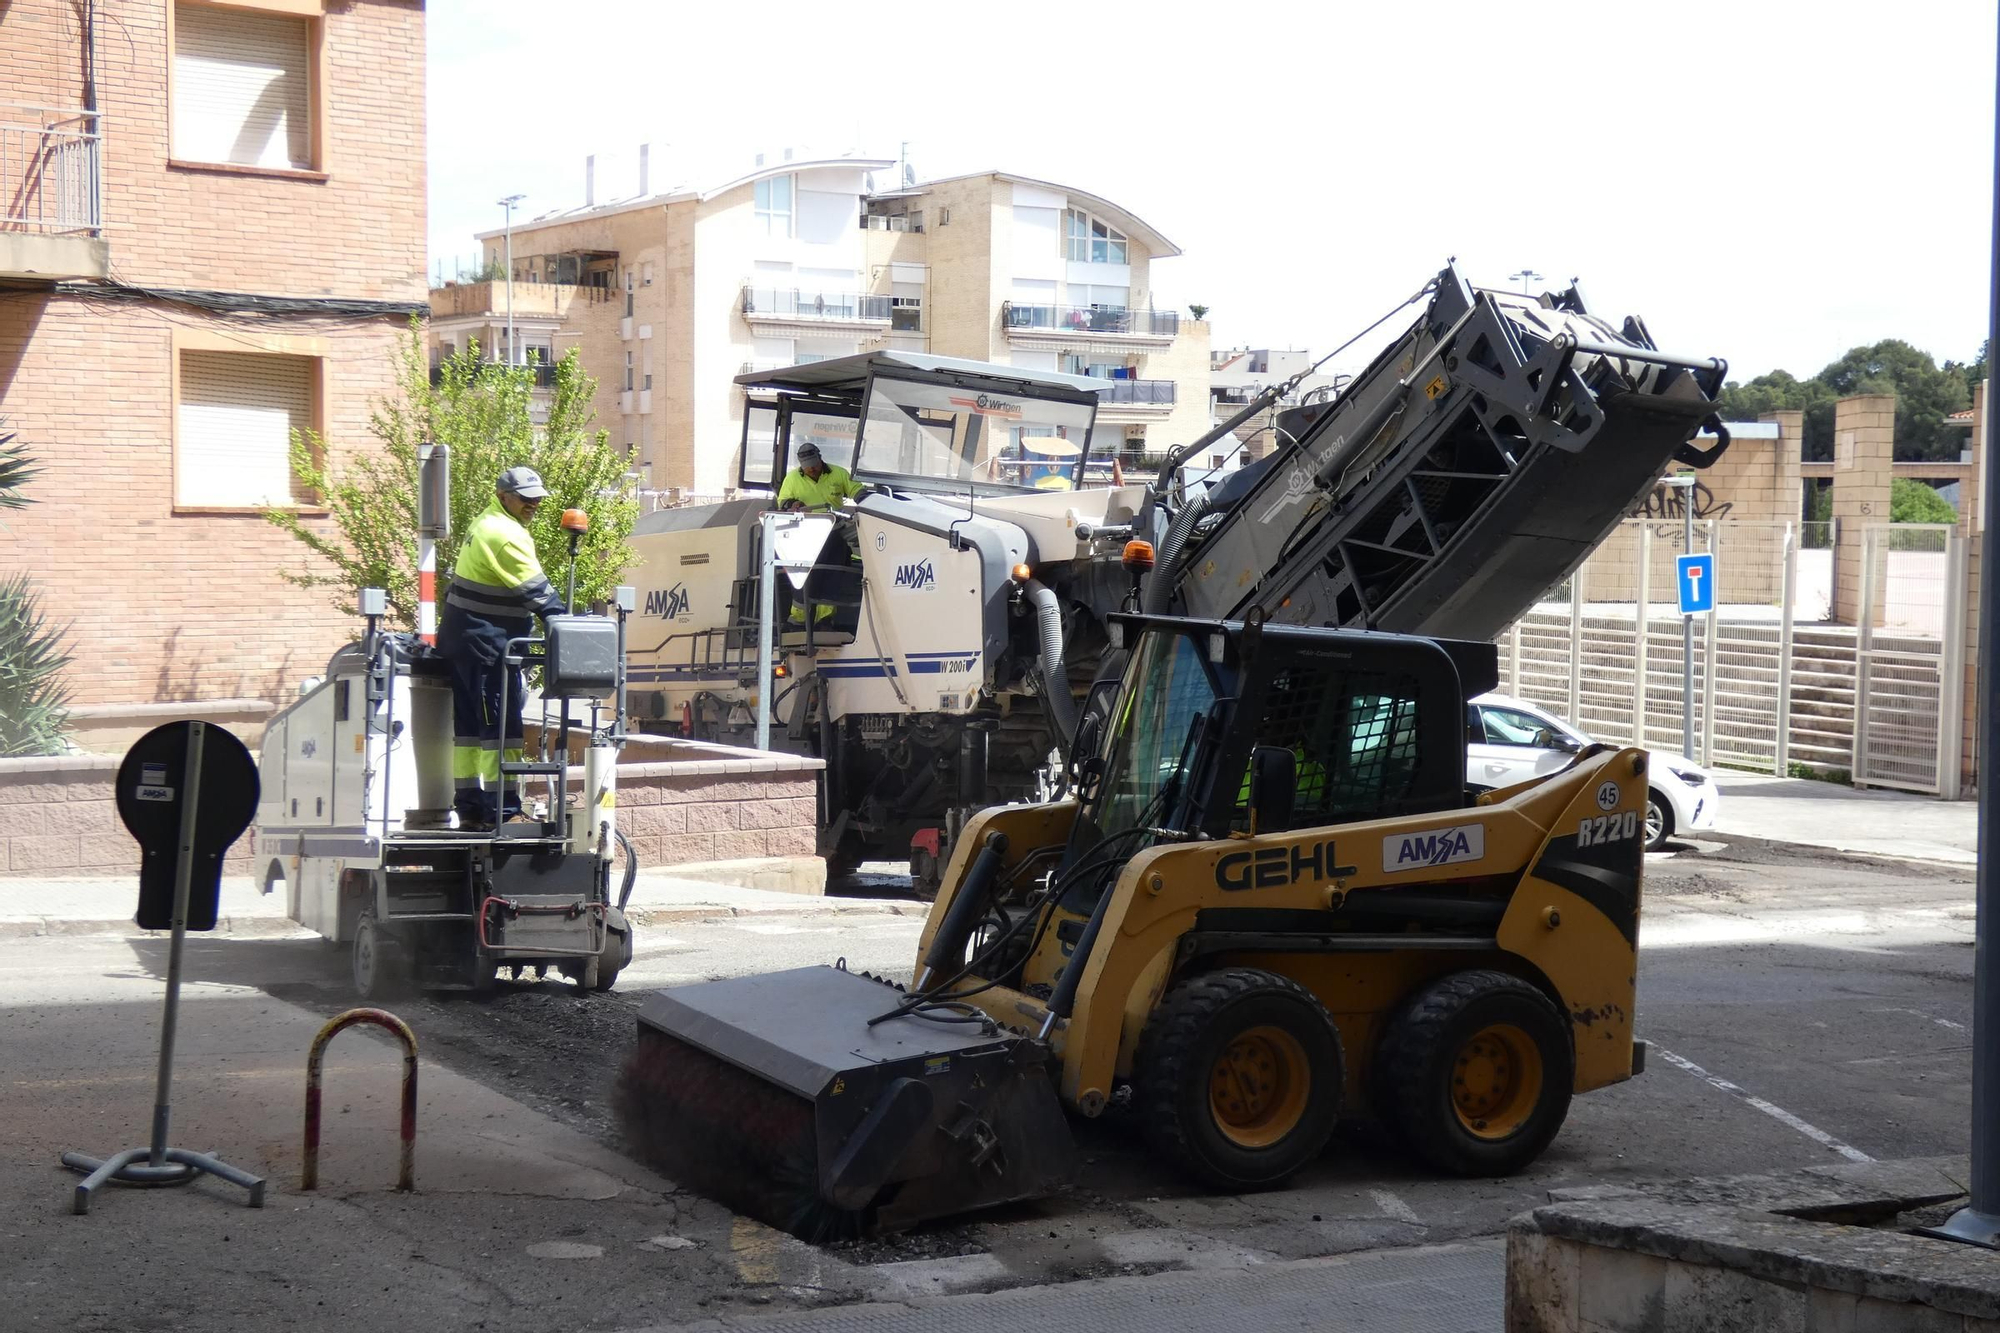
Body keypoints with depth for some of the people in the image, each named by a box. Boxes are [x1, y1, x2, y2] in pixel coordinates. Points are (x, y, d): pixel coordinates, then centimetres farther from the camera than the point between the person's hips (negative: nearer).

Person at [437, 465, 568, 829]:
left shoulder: (485, 524, 17)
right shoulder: (504, 534, -16)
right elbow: (536, 590, -18)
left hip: (461, 638, 11)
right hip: (486, 644, -11)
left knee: (469, 725, 11)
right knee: (501, 727, -9)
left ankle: (468, 808, 14)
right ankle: (501, 810, -10)